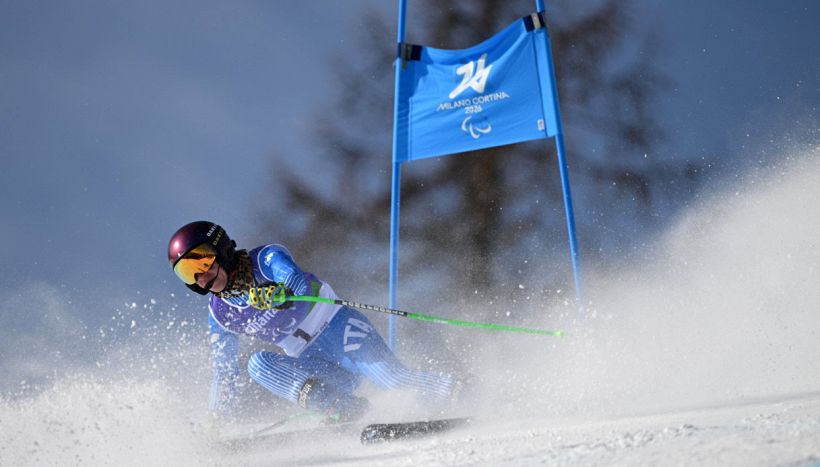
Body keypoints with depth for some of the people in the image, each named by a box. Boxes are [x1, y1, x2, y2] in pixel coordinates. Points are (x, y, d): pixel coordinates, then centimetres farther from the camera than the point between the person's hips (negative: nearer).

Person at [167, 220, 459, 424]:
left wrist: (279, 293, -52)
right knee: (258, 364, -24)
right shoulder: (219, 314, 7)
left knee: (391, 379, -32)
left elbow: (300, 286, -30)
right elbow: (224, 373, 16)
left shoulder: (267, 258, -9)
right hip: (315, 365, 5)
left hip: (340, 329, -5)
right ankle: (339, 407, -35)